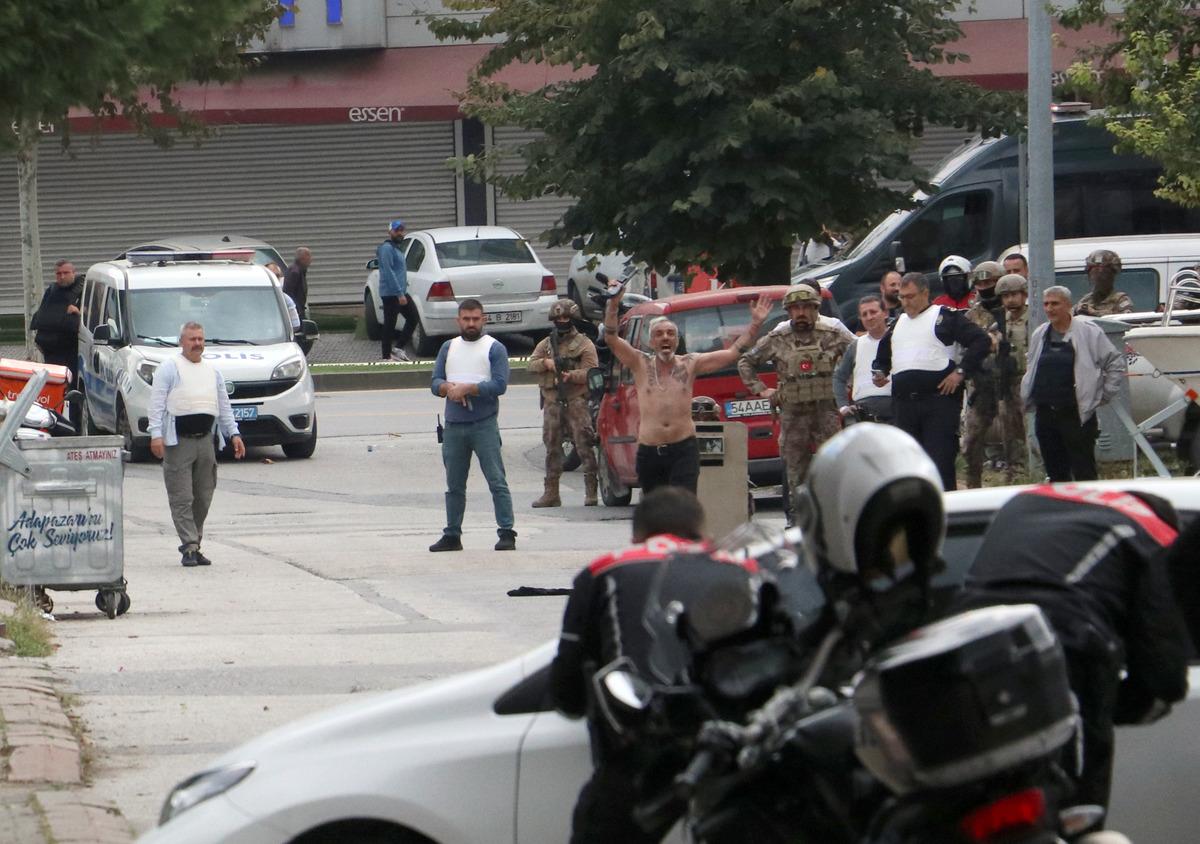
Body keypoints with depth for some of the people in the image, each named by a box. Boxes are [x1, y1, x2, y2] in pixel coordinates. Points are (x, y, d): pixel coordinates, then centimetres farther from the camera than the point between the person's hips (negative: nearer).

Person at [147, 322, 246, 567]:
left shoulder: (213, 372, 18)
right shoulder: (169, 368, 0)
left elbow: (224, 406, 21)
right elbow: (157, 403, -6)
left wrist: (233, 434, 12)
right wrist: (156, 434, -16)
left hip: (205, 440, 6)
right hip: (178, 441, -6)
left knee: (203, 498, 6)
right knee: (182, 498, -9)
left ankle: (193, 546, 13)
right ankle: (190, 546, -11)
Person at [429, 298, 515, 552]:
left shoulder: (494, 348, 0)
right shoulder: (448, 348, 16)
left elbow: (500, 384, -11)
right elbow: (435, 383, 10)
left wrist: (466, 388, -16)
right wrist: (448, 388, -13)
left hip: (484, 425, -5)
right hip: (453, 426, 5)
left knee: (497, 481, -8)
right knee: (454, 485, 11)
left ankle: (506, 533, -9)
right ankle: (452, 535, 17)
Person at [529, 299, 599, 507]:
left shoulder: (584, 344, 3)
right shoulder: (545, 344, 18)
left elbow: (591, 371, -6)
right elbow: (532, 364, 8)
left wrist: (572, 375, -22)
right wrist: (546, 363, -12)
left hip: (576, 402, -5)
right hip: (552, 402, 5)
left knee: (584, 447, -10)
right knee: (552, 448, 7)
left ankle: (591, 492, -10)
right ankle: (551, 493, 13)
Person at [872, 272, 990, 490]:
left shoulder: (946, 317, 2)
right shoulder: (897, 324, 22)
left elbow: (981, 341, -6)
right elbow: (882, 357, 36)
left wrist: (961, 372, -12)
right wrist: (880, 373, 14)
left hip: (939, 398, -6)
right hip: (903, 404, 6)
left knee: (940, 462, -11)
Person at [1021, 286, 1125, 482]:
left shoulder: (1088, 332, -5)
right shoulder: (1039, 335, 13)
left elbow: (1116, 363, 0)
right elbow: (1030, 368, 28)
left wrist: (1104, 395, -1)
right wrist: (1027, 398, 18)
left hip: (1077, 414, -6)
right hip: (1045, 414, 6)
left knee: (1083, 473, -6)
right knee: (1055, 473, 10)